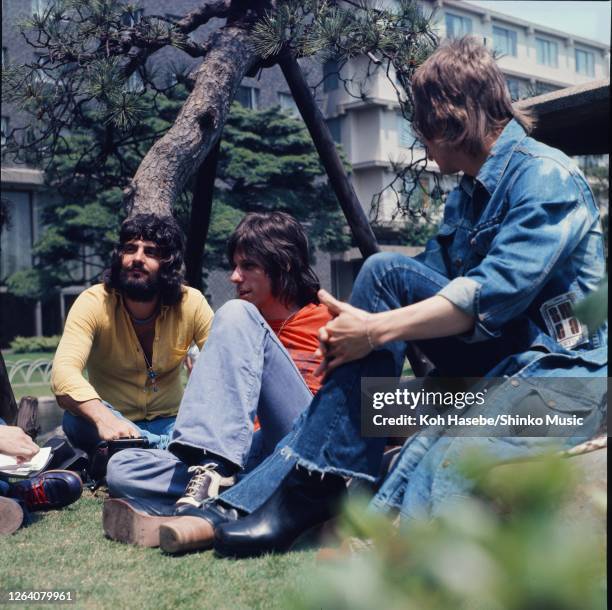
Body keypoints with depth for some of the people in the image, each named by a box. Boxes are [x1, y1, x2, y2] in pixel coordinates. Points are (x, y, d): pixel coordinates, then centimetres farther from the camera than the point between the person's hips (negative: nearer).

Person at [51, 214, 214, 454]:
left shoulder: (192, 304, -9)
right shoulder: (93, 303, -14)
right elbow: (64, 372, -29)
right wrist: (103, 418, -50)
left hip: (169, 423, 0)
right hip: (114, 425, 0)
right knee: (76, 417, -35)